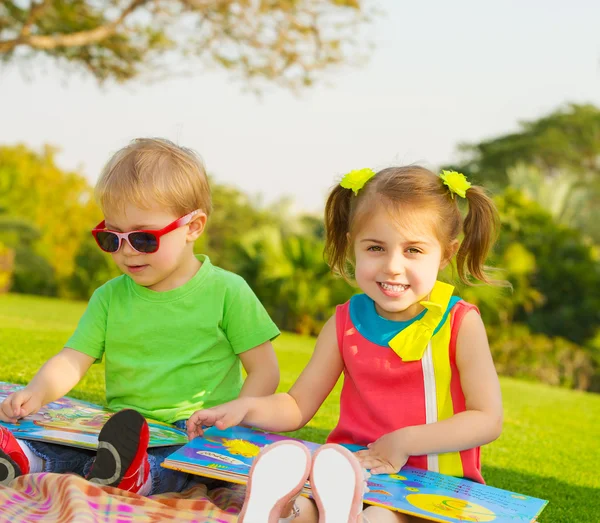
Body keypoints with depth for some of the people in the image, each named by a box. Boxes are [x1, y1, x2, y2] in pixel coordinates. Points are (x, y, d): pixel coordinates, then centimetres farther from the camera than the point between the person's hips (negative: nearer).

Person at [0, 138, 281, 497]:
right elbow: (72, 360, 6)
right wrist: (37, 393, -15)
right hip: (119, 430, 4)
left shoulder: (226, 292, 2)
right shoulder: (109, 298, 13)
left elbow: (265, 370, 2)